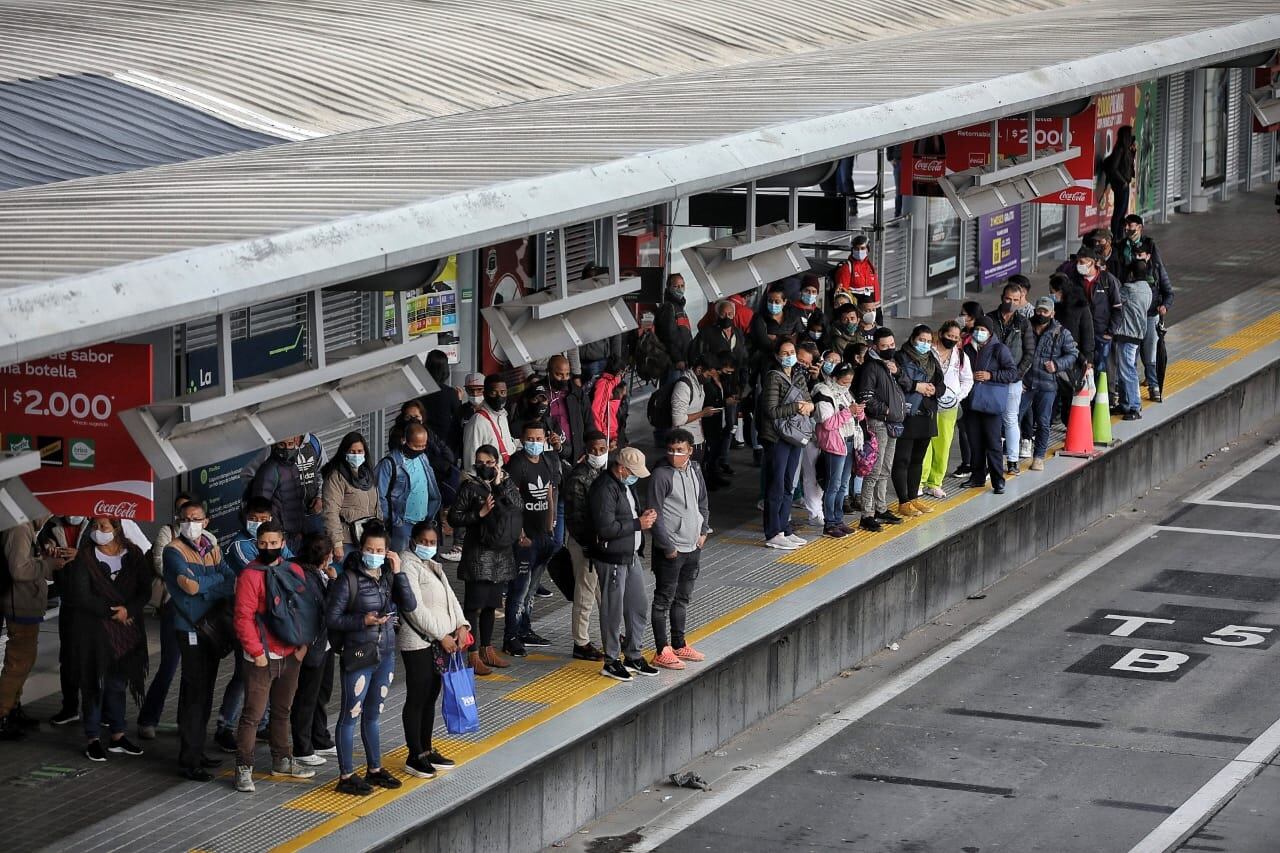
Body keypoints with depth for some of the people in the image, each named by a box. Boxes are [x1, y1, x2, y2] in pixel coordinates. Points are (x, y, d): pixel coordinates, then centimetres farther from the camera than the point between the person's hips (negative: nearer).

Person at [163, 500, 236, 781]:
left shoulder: (212, 548, 14)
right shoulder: (174, 550, -6)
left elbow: (233, 579, 3)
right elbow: (189, 585, -19)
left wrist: (201, 584, -16)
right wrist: (220, 581, -4)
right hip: (191, 629, -7)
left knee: (205, 693, 12)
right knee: (194, 693, -7)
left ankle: (197, 752, 21)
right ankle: (189, 760, -4)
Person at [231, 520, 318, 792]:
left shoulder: (295, 571, 7)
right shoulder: (250, 575, -12)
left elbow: (306, 609, 13)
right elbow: (243, 618, -15)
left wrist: (304, 643, 4)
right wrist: (256, 652, -17)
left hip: (291, 655, 6)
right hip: (262, 657, -6)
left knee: (283, 711, 19)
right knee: (253, 714, -4)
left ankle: (283, 761, 32)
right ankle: (243, 769, 0)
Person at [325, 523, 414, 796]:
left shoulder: (388, 576, 5)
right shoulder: (348, 579, -13)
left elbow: (410, 604, -6)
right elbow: (331, 618, -12)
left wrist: (397, 572, -11)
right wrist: (363, 621, -22)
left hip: (386, 654, 6)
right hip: (358, 656, -6)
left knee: (372, 715, 19)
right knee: (350, 716, 1)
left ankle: (374, 769, 30)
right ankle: (346, 777, 8)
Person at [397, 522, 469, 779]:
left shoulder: (432, 566, 18)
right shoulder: (408, 565, -11)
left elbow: (449, 597, 16)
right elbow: (415, 608, -18)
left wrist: (461, 625, -1)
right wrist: (442, 635, -17)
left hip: (439, 640, 9)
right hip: (418, 642, -9)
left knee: (431, 697, 14)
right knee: (417, 698, -4)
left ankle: (426, 750, 23)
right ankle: (415, 757, 0)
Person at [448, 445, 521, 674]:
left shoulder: (506, 483, 9)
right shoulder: (470, 486, -5)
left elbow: (519, 507, -7)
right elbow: (454, 517, -6)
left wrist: (500, 485, -13)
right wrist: (479, 513, -16)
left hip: (503, 553, 5)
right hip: (478, 554, -5)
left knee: (491, 604, 15)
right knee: (474, 605, -5)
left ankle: (487, 649, 26)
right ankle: (472, 655, -2)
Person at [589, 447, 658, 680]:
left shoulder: (626, 484, 11)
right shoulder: (604, 489, -20)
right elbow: (606, 528, -26)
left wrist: (644, 515, 5)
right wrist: (638, 524, -19)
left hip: (631, 556, 10)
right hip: (612, 560, -10)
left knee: (638, 608, 15)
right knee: (613, 612, 1)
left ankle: (633, 656, 27)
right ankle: (611, 662, 11)